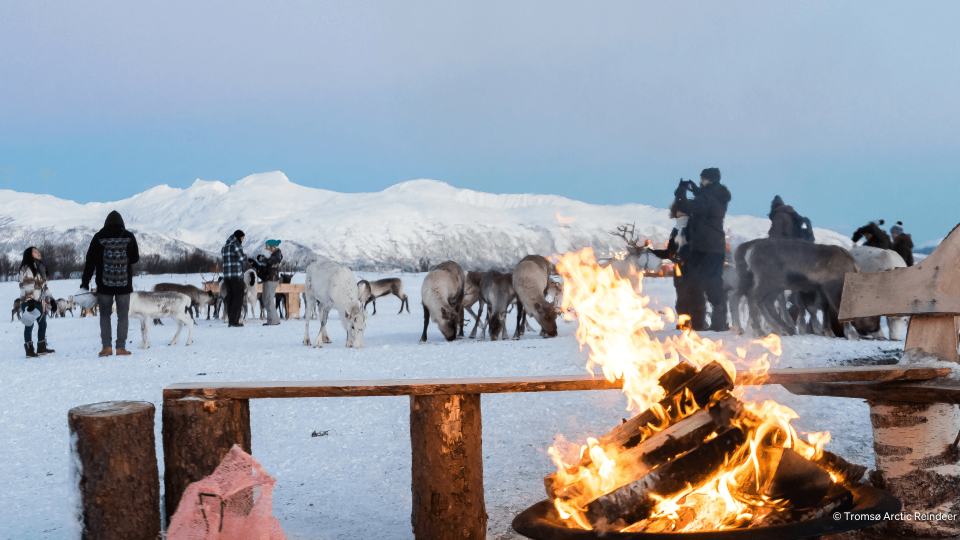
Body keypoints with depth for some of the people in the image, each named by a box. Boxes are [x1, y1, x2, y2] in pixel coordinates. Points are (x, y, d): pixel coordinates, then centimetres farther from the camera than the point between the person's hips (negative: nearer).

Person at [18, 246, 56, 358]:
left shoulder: (40, 267, 21)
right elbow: (27, 286, -17)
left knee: (42, 323, 12)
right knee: (29, 324, -7)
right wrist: (30, 300, -25)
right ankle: (29, 350, -7)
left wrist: (49, 298, 23)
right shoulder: (26, 268, -7)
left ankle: (42, 348, 20)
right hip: (30, 301, -9)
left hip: (40, 301, 9)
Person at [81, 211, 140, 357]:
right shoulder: (129, 237, -2)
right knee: (123, 316, 6)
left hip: (104, 285, 0)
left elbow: (90, 262, -1)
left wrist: (84, 283, 3)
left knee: (105, 315, 11)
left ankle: (106, 346, 4)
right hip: (124, 284, 0)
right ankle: (121, 347, 2)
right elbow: (135, 259, 7)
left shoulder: (98, 237, -2)